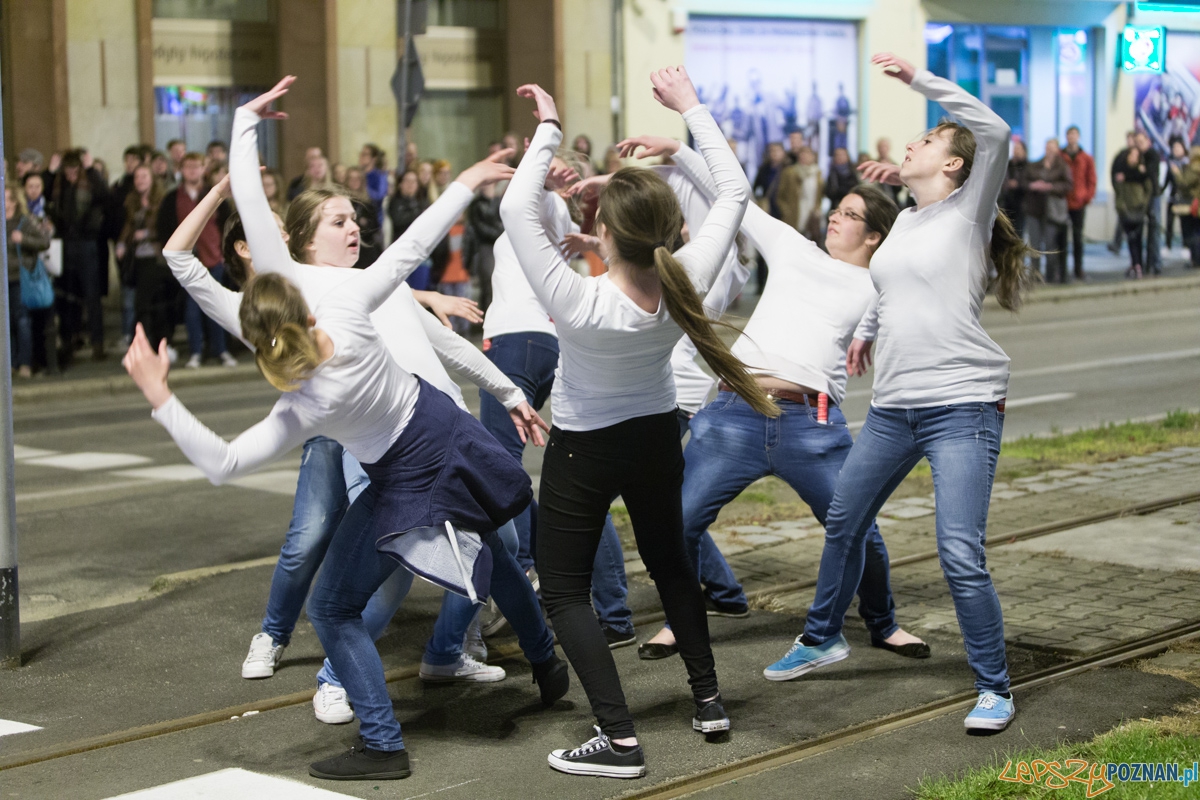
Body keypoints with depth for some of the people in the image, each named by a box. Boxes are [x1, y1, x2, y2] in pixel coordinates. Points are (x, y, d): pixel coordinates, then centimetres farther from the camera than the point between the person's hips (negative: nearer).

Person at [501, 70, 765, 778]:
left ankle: (619, 737, -7)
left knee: (565, 588, 4)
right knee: (671, 562, 26)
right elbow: (735, 190, -14)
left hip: (584, 448, -5)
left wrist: (549, 129, -22)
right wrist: (691, 108, -8)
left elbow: (518, 207, -31)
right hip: (659, 436, 5)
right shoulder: (686, 286, -25)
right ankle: (708, 698, 31)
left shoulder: (580, 303, -35)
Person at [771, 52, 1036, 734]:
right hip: (894, 406, 8)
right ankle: (823, 638, 41)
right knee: (844, 524, 18)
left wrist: (918, 78, -19)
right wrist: (867, 329, 31)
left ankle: (995, 689, -1)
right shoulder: (906, 221, 15)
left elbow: (994, 130, -20)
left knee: (961, 556, -16)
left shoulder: (969, 212, -4)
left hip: (963, 404, -8)